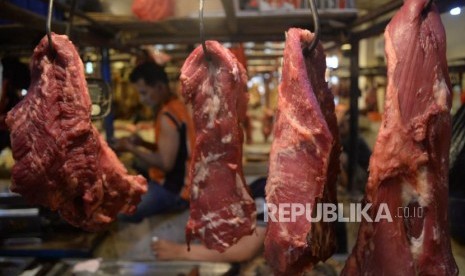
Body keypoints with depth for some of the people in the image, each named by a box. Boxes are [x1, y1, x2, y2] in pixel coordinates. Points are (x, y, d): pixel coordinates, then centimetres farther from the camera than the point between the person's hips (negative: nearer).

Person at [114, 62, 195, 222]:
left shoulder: (167, 116, -21)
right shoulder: (175, 106, 10)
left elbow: (166, 163, -24)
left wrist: (131, 149, -15)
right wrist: (142, 143, 5)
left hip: (172, 191, -10)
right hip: (175, 184, 10)